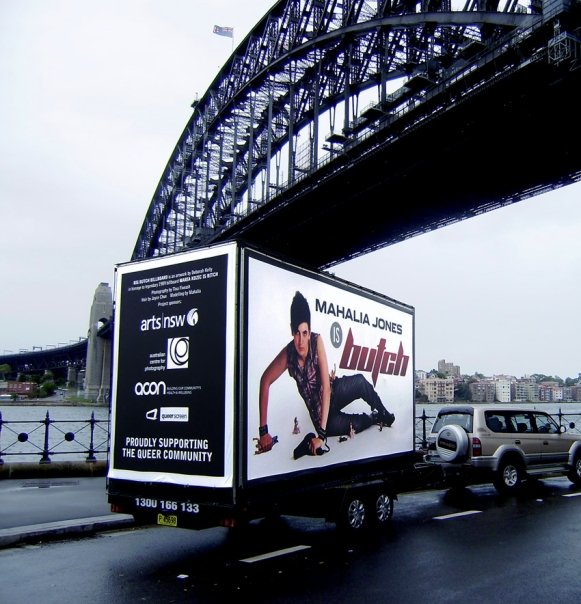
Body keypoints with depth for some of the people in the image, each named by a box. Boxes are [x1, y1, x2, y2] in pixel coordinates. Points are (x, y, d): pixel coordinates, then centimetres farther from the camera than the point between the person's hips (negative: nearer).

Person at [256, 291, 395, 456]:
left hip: (333, 391, 0)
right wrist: (263, 430, -23)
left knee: (360, 381, -19)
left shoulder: (317, 341, -26)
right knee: (332, 427, -22)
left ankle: (384, 413, 11)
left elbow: (326, 388, -28)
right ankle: (374, 418, 6)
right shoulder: (288, 354, -24)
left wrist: (321, 435, -34)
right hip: (316, 408, 0)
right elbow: (265, 382, -16)